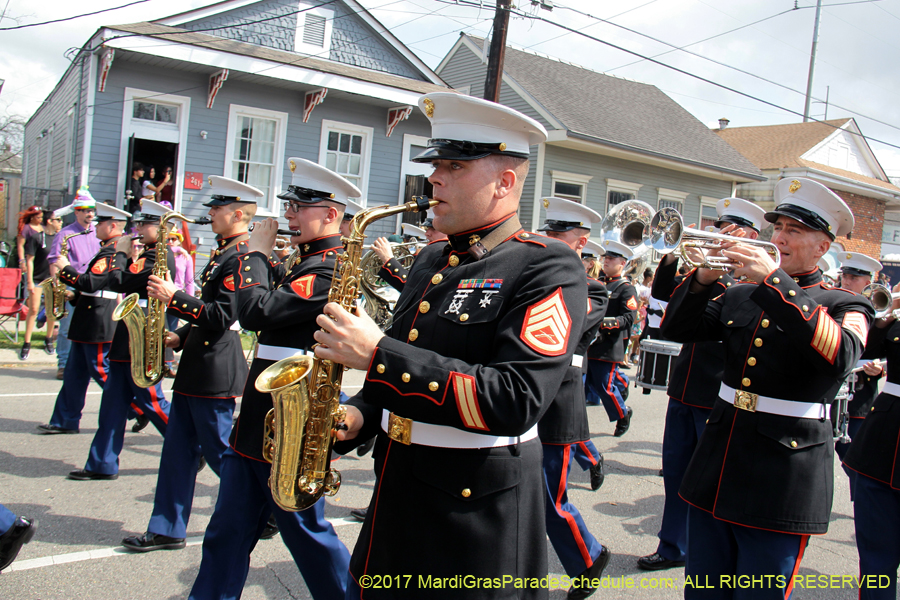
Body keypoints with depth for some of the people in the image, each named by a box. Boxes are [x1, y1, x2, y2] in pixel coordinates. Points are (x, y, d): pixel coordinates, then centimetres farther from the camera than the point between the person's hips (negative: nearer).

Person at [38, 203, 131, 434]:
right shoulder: (114, 250, 15)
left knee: (102, 371, -3)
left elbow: (90, 283, -24)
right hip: (90, 323, 10)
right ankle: (65, 421, 19)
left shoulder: (111, 253, -17)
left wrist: (65, 269, -12)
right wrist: (76, 296, 10)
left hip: (99, 325, -10)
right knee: (75, 372, 12)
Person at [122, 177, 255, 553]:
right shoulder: (222, 252, 16)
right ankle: (167, 530, 20)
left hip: (215, 373, -10)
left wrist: (173, 297, -20)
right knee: (178, 448, 12)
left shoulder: (243, 257, -16)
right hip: (195, 367, 10)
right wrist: (182, 337, 11)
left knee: (220, 452, 1)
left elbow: (222, 317, -23)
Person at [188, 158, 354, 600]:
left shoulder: (330, 269, -18)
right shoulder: (306, 262, 13)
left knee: (306, 534, 7)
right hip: (257, 428, 10)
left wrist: (256, 253, -15)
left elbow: (256, 313, -26)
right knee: (227, 536, 15)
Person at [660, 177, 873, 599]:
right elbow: (676, 328, 7)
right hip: (716, 474, 4)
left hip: (781, 483, -4)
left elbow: (840, 355, -24)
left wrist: (774, 281, -26)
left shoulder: (846, 306, -2)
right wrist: (702, 279, -10)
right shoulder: (741, 295, 10)